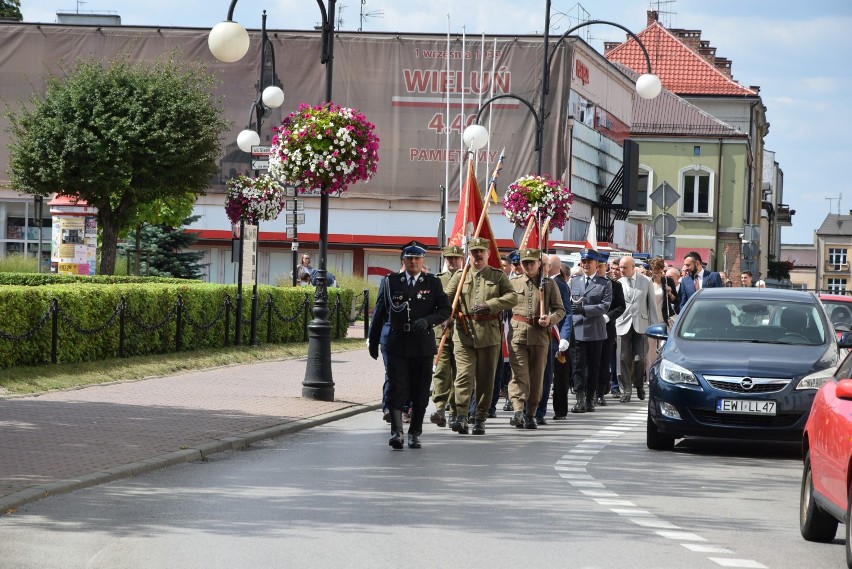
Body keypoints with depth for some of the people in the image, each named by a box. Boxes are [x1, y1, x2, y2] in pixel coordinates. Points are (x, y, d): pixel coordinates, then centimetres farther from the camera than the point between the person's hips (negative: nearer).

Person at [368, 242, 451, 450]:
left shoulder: (433, 283, 6)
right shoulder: (391, 282, 7)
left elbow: (445, 310, 1)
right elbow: (380, 312, 12)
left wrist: (427, 320, -18)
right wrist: (373, 341, 12)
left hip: (422, 345, 0)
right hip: (397, 344, 0)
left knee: (420, 392, 5)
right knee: (397, 389, -10)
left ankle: (415, 433, 15)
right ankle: (396, 432, -15)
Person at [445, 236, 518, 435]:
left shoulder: (498, 276, 8)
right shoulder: (460, 276, 11)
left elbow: (513, 297, -2)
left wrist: (490, 305, -16)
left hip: (489, 334, 1)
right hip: (464, 334, -1)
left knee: (485, 379, 4)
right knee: (464, 375, -12)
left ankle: (480, 419, 11)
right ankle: (461, 417, -17)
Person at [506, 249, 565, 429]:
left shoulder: (549, 284, 8)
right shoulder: (513, 283, 11)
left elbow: (560, 309, 8)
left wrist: (550, 319, -12)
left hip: (540, 336, 1)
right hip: (518, 334, -1)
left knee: (536, 377, 5)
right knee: (519, 374, -13)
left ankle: (530, 414, 15)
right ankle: (518, 411, -24)